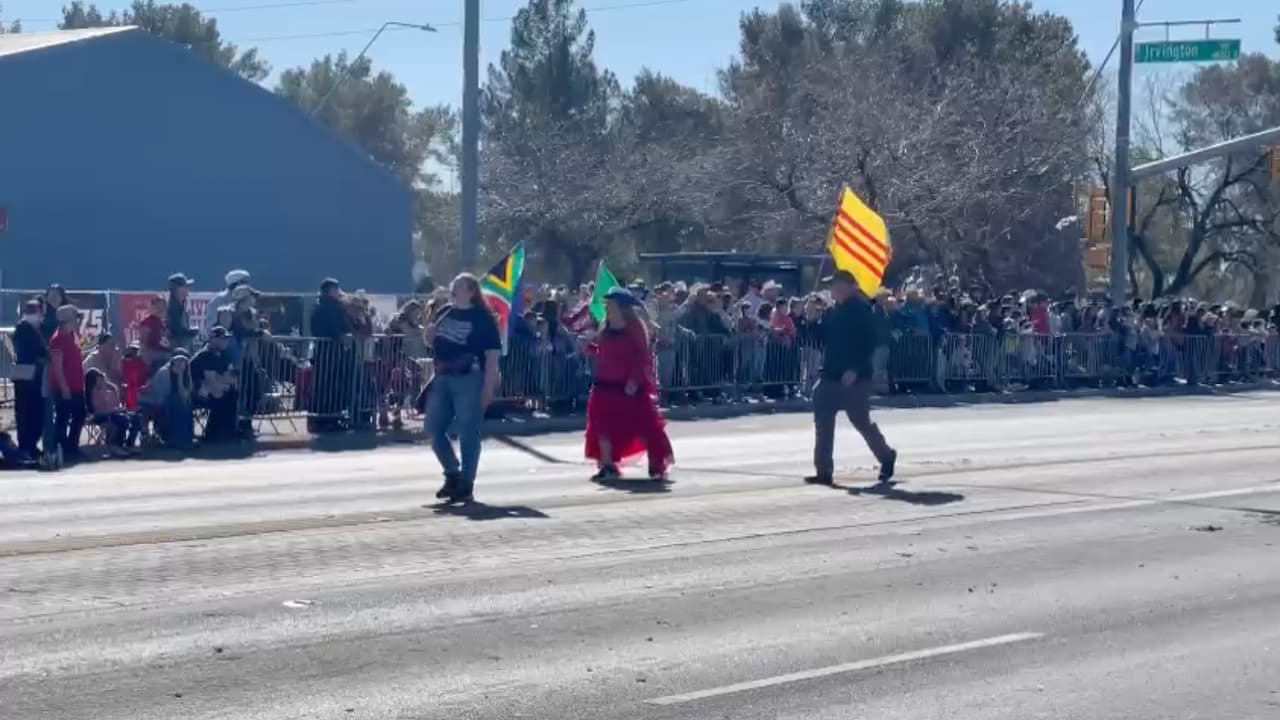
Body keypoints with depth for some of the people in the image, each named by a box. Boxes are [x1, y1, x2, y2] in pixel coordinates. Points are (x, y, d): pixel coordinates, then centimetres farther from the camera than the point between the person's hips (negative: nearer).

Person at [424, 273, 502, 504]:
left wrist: (488, 386, -17)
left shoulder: (482, 318, -7)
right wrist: (429, 335, 0)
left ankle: (466, 485, 5)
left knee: (467, 433, -2)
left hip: (469, 380, -7)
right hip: (442, 378, 7)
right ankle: (452, 474, 25)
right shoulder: (444, 313, 12)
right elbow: (432, 343, 24)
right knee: (434, 429, 8)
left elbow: (492, 354, -10)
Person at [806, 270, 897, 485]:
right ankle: (824, 471, 2)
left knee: (861, 421, 2)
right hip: (831, 376, 8)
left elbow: (869, 342, -18)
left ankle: (886, 457, 25)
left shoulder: (860, 310, -11)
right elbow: (823, 338, 19)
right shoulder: (833, 311, 14)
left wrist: (855, 369, -25)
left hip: (854, 378, -8)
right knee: (823, 423, 0)